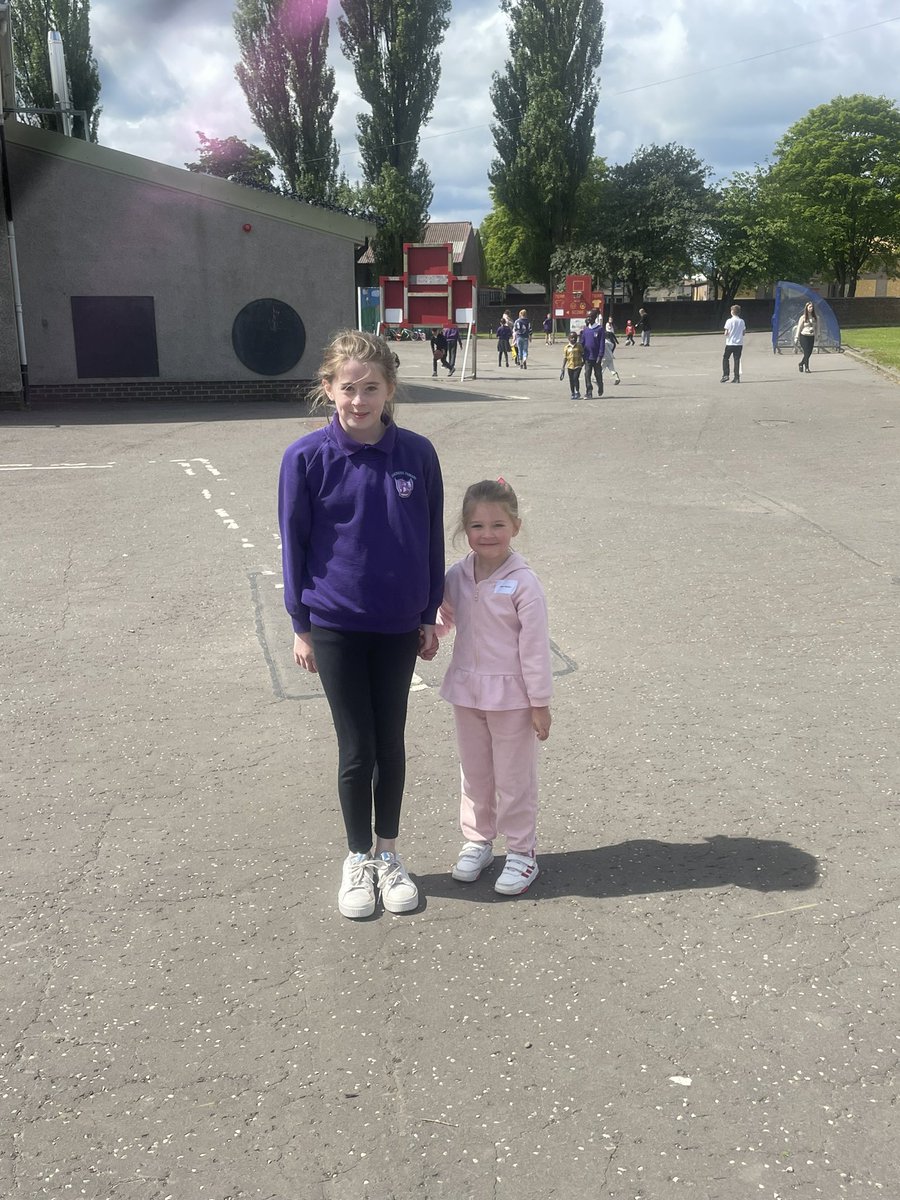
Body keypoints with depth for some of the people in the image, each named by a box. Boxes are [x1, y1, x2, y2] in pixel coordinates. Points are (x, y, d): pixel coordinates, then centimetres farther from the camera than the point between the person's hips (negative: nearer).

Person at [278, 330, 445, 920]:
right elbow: (295, 543, -3)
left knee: (391, 744, 13)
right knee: (357, 750, 7)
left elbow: (432, 538, 3)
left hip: (398, 627, 2)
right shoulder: (308, 458, -10)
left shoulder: (417, 454, -6)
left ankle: (389, 854, 32)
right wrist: (301, 626, -1)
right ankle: (359, 859, 28)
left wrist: (429, 616, 6)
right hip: (335, 627, -2)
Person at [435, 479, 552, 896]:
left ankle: (521, 851, 23)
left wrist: (540, 703, -11)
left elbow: (535, 646, -13)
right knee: (473, 772, 18)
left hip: (511, 696, -5)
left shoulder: (523, 583, -16)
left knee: (514, 777, 8)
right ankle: (477, 839, 35)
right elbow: (441, 622, 15)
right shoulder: (456, 576, -1)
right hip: (467, 691, 5)